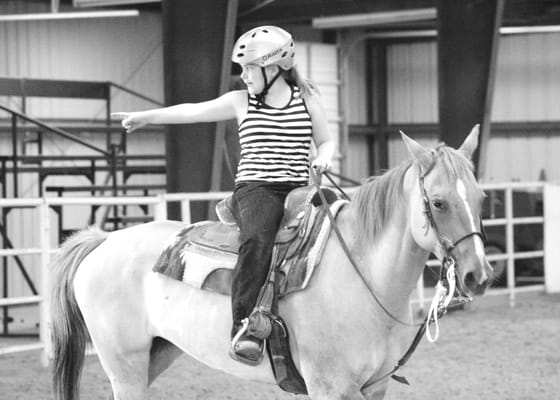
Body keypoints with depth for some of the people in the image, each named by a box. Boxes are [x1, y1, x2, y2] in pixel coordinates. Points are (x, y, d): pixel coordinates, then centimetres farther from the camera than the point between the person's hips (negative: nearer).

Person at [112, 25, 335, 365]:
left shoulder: (308, 98, 11)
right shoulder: (242, 102, 12)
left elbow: (326, 141, 20)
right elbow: (193, 111, 22)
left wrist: (324, 157, -4)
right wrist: (146, 117, 28)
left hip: (300, 189, 2)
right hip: (254, 188, -2)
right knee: (257, 239, -35)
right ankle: (245, 328, -43)